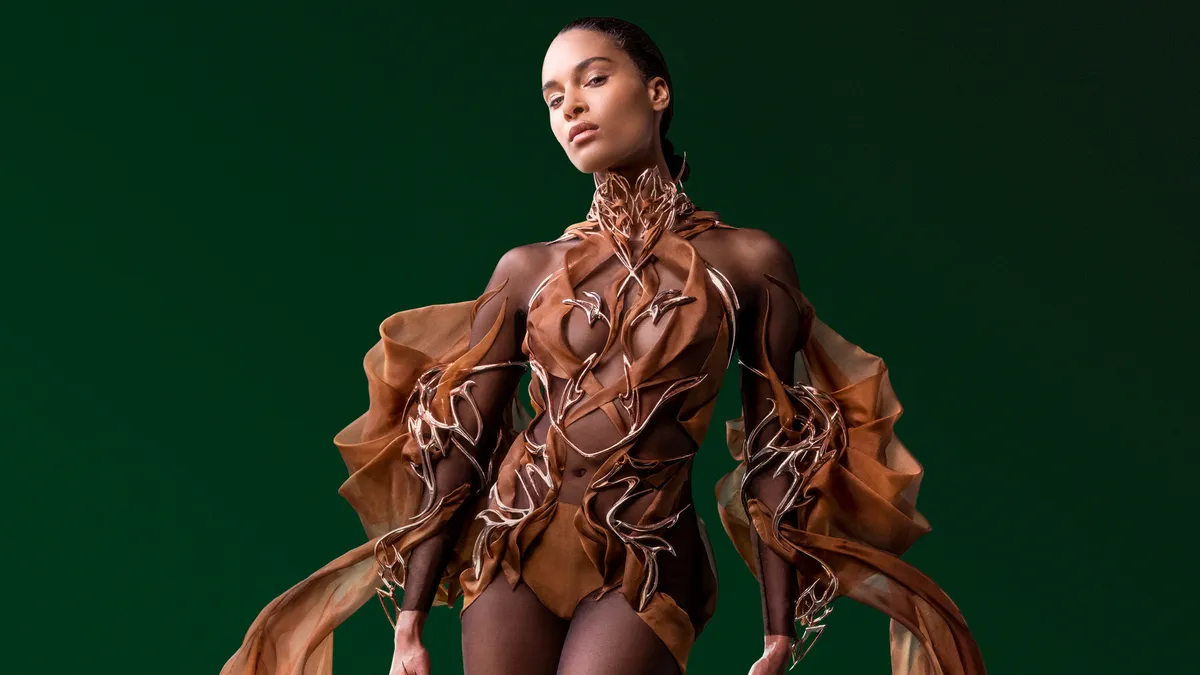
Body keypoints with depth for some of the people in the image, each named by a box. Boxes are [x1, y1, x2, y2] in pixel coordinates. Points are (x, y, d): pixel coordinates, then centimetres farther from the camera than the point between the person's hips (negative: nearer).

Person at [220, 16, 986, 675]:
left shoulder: (749, 260, 0)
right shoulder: (527, 268, 6)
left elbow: (773, 461, 0)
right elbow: (456, 444, 5)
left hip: (645, 566, -2)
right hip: (513, 547, 3)